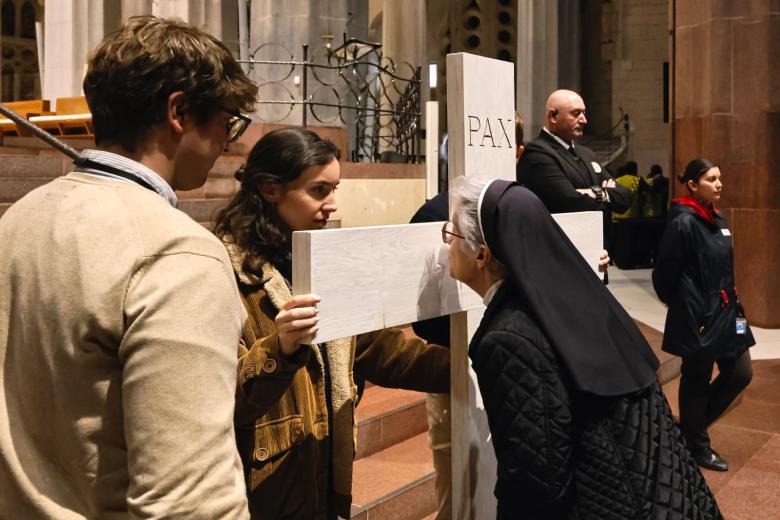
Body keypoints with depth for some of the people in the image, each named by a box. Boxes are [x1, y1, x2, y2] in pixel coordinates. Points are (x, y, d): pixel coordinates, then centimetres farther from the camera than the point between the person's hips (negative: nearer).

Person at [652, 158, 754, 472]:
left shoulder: (717, 219, 8)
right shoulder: (683, 223, -18)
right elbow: (665, 274, -16)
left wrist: (731, 302, 11)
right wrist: (685, 308, -4)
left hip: (725, 311, 9)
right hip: (697, 317, -9)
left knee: (740, 374, 13)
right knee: (697, 381, 7)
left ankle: (692, 426, 31)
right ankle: (696, 446, 26)